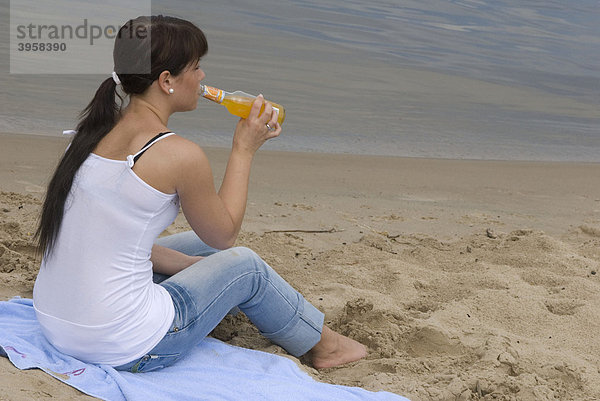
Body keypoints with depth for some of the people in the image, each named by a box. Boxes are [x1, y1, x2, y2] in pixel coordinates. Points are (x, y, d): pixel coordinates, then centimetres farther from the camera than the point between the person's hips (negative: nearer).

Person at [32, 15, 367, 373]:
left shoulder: (96, 130, 3)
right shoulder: (180, 155, -19)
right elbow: (223, 234, -1)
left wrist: (191, 265, 16)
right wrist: (244, 149, 5)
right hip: (124, 350, -7)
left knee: (196, 247, 26)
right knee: (244, 265, 15)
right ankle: (323, 343, 37)